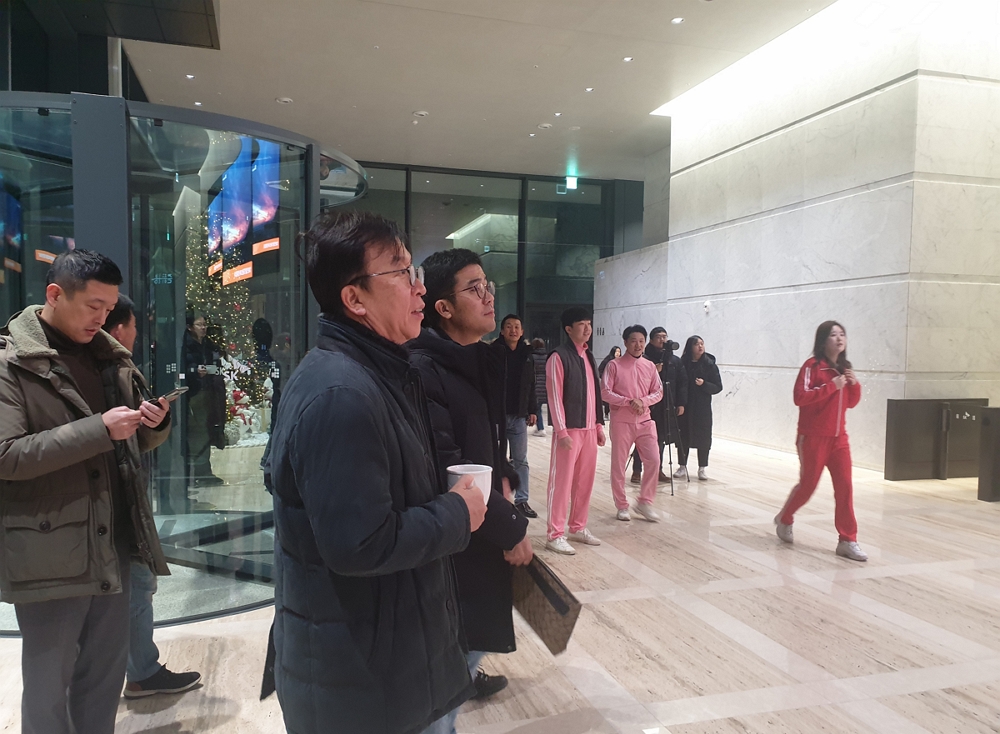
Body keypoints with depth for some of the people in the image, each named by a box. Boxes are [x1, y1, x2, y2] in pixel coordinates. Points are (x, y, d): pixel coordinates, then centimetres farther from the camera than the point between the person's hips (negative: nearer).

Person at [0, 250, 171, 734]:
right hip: (49, 553, -6)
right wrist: (99, 428, -23)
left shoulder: (109, 355, 11)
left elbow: (135, 442, 17)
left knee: (107, 674, 17)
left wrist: (154, 423, -5)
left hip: (112, 543, 6)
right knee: (49, 684, 10)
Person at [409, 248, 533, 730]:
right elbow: (446, 472, -26)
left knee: (478, 625, 27)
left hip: (481, 528, 9)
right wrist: (510, 528, -19)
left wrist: (503, 476, 4)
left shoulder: (481, 360, 7)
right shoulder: (422, 371, -23)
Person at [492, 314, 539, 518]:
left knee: (520, 460, 9)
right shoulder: (493, 352, -5)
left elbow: (531, 386, 13)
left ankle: (521, 500, 16)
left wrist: (532, 410, 7)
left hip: (519, 416, 4)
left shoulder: (526, 355, 9)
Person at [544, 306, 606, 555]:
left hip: (589, 429, 8)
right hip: (569, 429, -8)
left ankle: (578, 528, 25)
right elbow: (555, 396, -14)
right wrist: (562, 431, -18)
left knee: (585, 480, 12)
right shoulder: (559, 357, -10)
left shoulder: (589, 357, 14)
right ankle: (555, 535, 4)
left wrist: (599, 425, 14)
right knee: (562, 482, -3)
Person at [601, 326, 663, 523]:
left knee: (653, 461, -2)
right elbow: (605, 393, -10)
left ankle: (645, 502, 15)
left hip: (645, 420, 4)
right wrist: (629, 401, -19)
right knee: (618, 464, 3)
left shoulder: (650, 366, 7)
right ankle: (622, 506, 17)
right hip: (621, 421, -3)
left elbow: (658, 392, 7)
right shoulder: (614, 365, -5)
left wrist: (643, 401, -12)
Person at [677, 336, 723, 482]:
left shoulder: (710, 364, -2)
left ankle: (702, 468, 16)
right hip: (685, 406, 1)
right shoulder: (682, 363, 0)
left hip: (703, 409, -1)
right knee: (683, 436, 4)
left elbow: (718, 387, -1)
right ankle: (682, 467, 15)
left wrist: (704, 384, -18)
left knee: (702, 437, 4)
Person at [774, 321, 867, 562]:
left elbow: (851, 403, 16)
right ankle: (784, 519, 32)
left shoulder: (845, 368, 9)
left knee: (845, 487, -1)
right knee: (808, 485, 6)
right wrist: (832, 386, -24)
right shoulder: (812, 366, -11)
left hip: (839, 437, 6)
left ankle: (847, 541, 5)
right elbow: (800, 397, -21)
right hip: (813, 437, -6)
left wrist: (854, 385, -4)